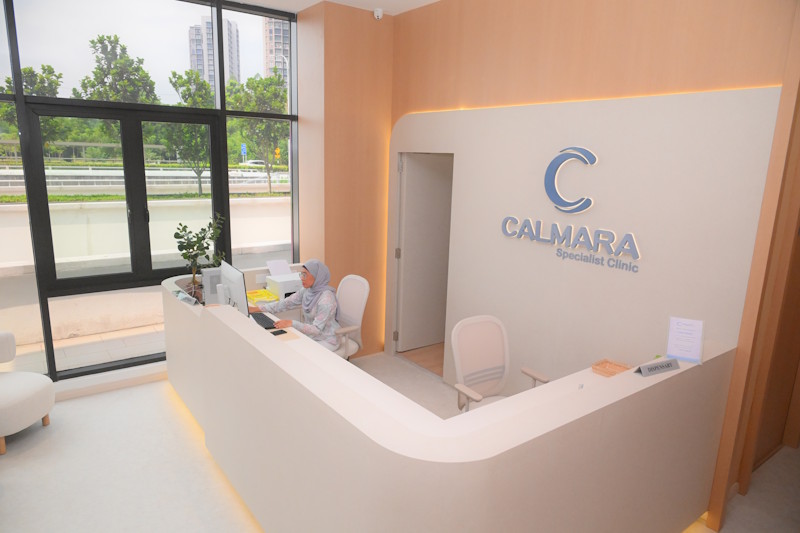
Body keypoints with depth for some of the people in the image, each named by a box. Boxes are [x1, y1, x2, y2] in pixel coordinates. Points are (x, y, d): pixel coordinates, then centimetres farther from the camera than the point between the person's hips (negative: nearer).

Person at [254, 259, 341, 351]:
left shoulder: (326, 299, -27)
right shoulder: (306, 291, -1)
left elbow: (316, 329, -28)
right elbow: (285, 304, 2)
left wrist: (291, 323, -36)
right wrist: (259, 308, -3)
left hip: (325, 341, -7)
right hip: (309, 336, 8)